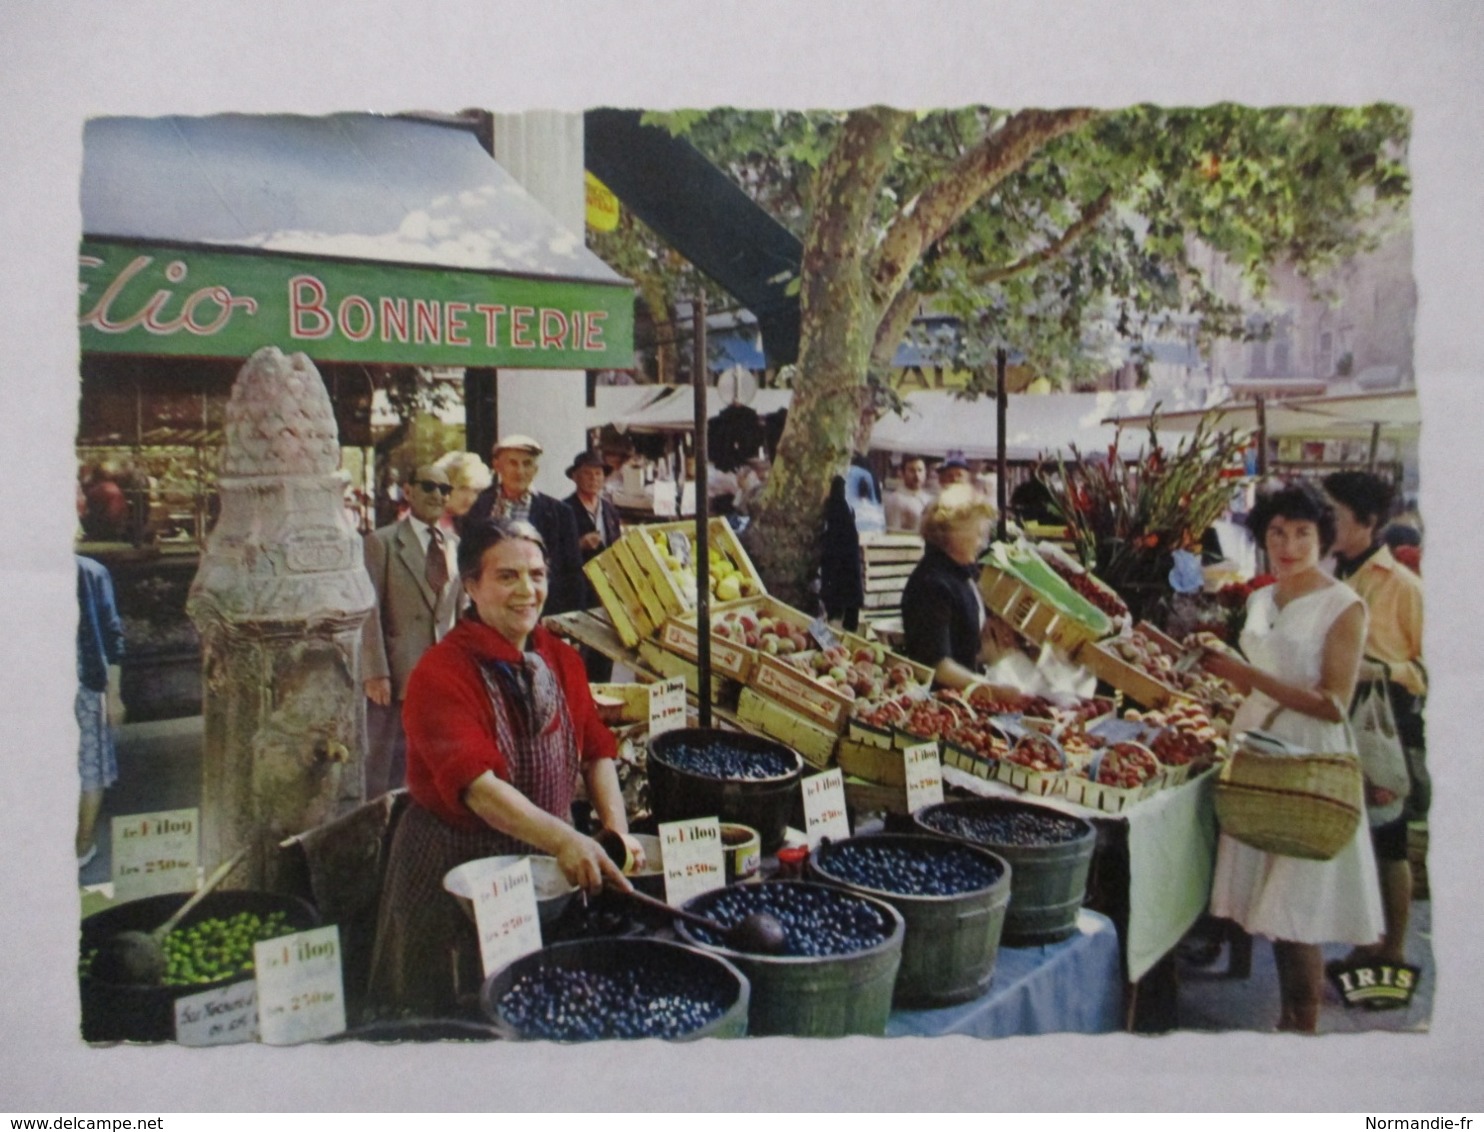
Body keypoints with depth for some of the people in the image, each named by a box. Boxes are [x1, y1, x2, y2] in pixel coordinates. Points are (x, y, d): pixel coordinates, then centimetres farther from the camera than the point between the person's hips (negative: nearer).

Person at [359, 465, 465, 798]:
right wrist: (376, 672, -15)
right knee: (383, 765, 4)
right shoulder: (381, 542, -5)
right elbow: (369, 612, -10)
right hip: (396, 676, -5)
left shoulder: (455, 545, 12)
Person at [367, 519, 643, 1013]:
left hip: (545, 868, 6)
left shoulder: (560, 660, 3)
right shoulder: (440, 674, -19)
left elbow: (597, 751, 4)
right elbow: (476, 784, -30)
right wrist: (563, 839, -41)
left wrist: (617, 833, -11)